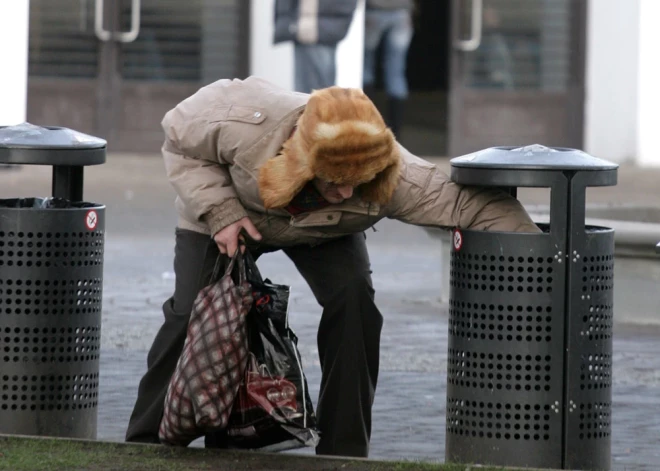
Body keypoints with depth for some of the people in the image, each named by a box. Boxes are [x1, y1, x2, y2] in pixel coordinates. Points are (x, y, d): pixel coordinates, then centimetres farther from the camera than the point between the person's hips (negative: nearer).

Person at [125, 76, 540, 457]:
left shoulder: (392, 174, -40)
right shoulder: (245, 122, -43)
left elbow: (466, 201, -37)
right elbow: (181, 142, -25)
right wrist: (219, 212, -34)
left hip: (322, 234, 1)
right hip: (221, 218, -1)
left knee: (354, 298, -21)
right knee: (191, 314, -11)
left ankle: (345, 451, -12)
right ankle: (146, 440, 8)